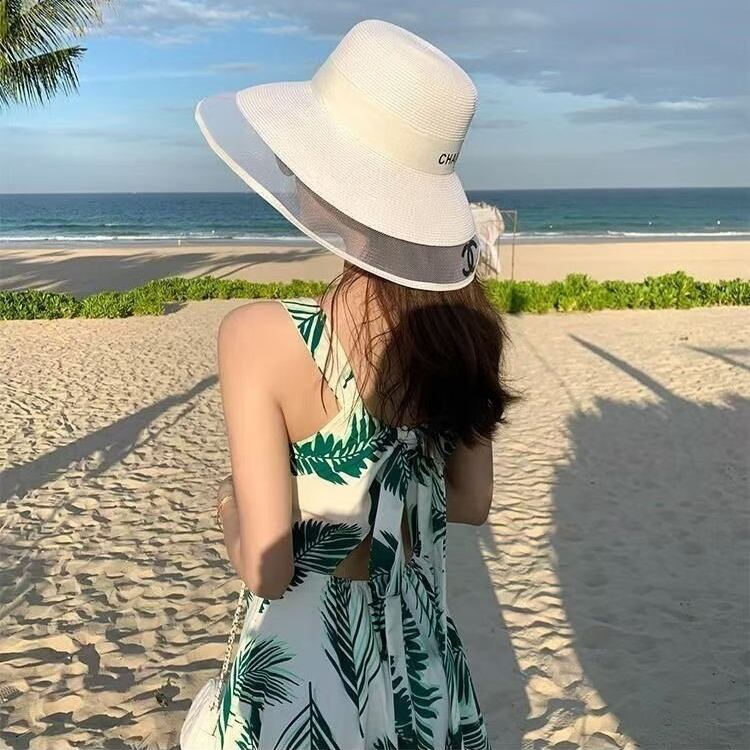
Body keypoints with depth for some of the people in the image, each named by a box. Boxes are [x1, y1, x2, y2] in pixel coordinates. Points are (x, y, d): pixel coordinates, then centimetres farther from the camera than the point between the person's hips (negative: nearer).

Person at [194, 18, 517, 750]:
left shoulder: (261, 336, -26)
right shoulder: (460, 313, -11)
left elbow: (265, 568, -22)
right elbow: (471, 501, 0)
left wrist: (231, 506, -2)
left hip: (302, 675, -4)